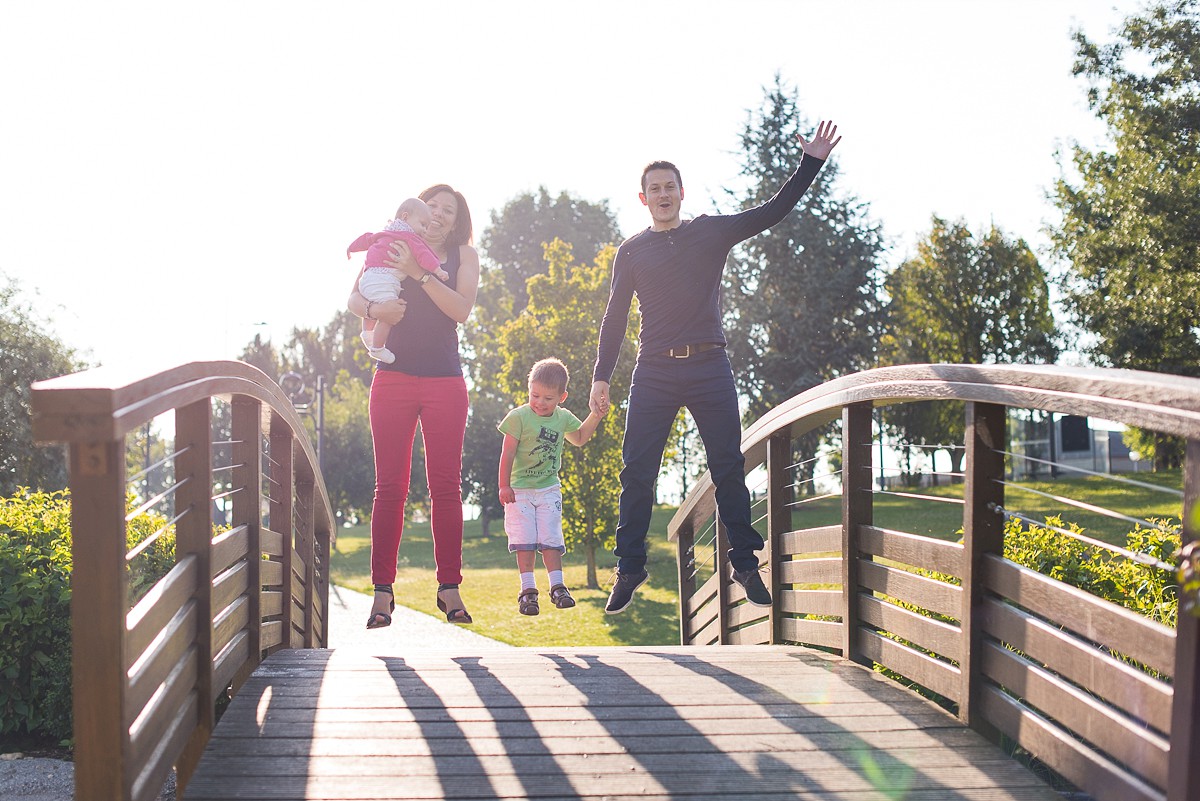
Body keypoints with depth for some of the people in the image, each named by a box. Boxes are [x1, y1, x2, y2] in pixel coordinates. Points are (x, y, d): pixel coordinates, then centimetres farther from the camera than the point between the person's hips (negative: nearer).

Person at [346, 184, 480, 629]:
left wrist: (418, 273, -13)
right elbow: (354, 299, 5)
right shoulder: (390, 249, 13)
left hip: (445, 381, 0)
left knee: (446, 486, -2)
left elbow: (461, 309, -4)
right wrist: (374, 308, -18)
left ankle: (449, 588, 4)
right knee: (390, 486, -4)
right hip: (393, 376, 0)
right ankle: (382, 592, -2)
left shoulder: (464, 255, 12)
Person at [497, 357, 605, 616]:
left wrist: (595, 415, 10)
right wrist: (504, 486, -11)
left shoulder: (564, 418, 3)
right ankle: (528, 590, -4)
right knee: (525, 541, -7)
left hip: (549, 489, 3)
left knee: (551, 540, -1)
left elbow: (579, 439, 23)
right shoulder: (519, 417, -11)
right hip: (520, 489, -3)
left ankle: (557, 586, 3)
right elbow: (507, 453, -9)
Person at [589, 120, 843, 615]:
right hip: (654, 373, 0)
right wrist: (601, 377, 3)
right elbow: (615, 318, 10)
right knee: (637, 472, -3)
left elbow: (772, 212, 5)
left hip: (709, 368, 0)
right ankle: (629, 569, 6)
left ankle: (745, 564, 9)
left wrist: (811, 163, -2)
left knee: (728, 467, 0)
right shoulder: (631, 252, 11)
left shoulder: (712, 232, 9)